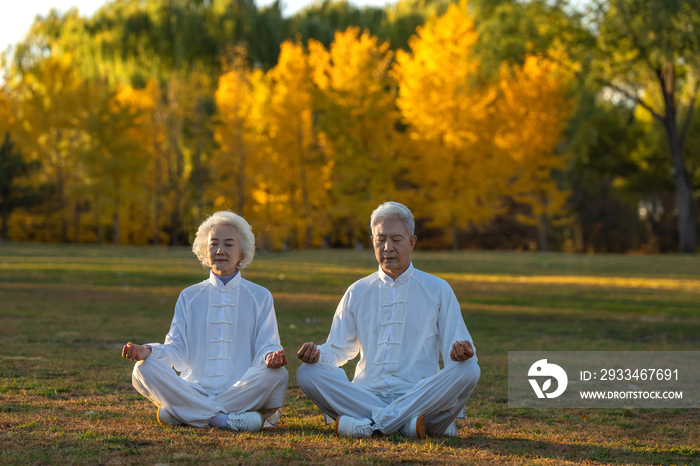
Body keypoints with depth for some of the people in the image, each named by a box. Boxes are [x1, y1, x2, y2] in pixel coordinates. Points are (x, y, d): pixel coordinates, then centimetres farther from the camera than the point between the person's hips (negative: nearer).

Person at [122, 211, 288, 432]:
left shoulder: (260, 297, 14)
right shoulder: (189, 297, 19)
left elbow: (266, 347, 5)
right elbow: (177, 349, 11)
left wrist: (271, 357, -21)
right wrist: (149, 351, -11)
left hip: (241, 393, -1)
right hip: (194, 390, 1)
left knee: (276, 374, -33)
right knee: (144, 369, -24)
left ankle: (181, 414, -29)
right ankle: (227, 420, -34)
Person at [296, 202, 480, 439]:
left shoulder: (437, 290, 12)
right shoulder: (357, 292, 19)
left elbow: (455, 350, 8)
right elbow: (338, 350, 20)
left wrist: (462, 352, -18)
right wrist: (317, 354, -5)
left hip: (419, 394, -1)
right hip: (367, 392, 2)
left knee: (469, 371, -31)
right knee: (307, 373, -22)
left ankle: (369, 424, -34)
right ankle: (406, 422, -33)